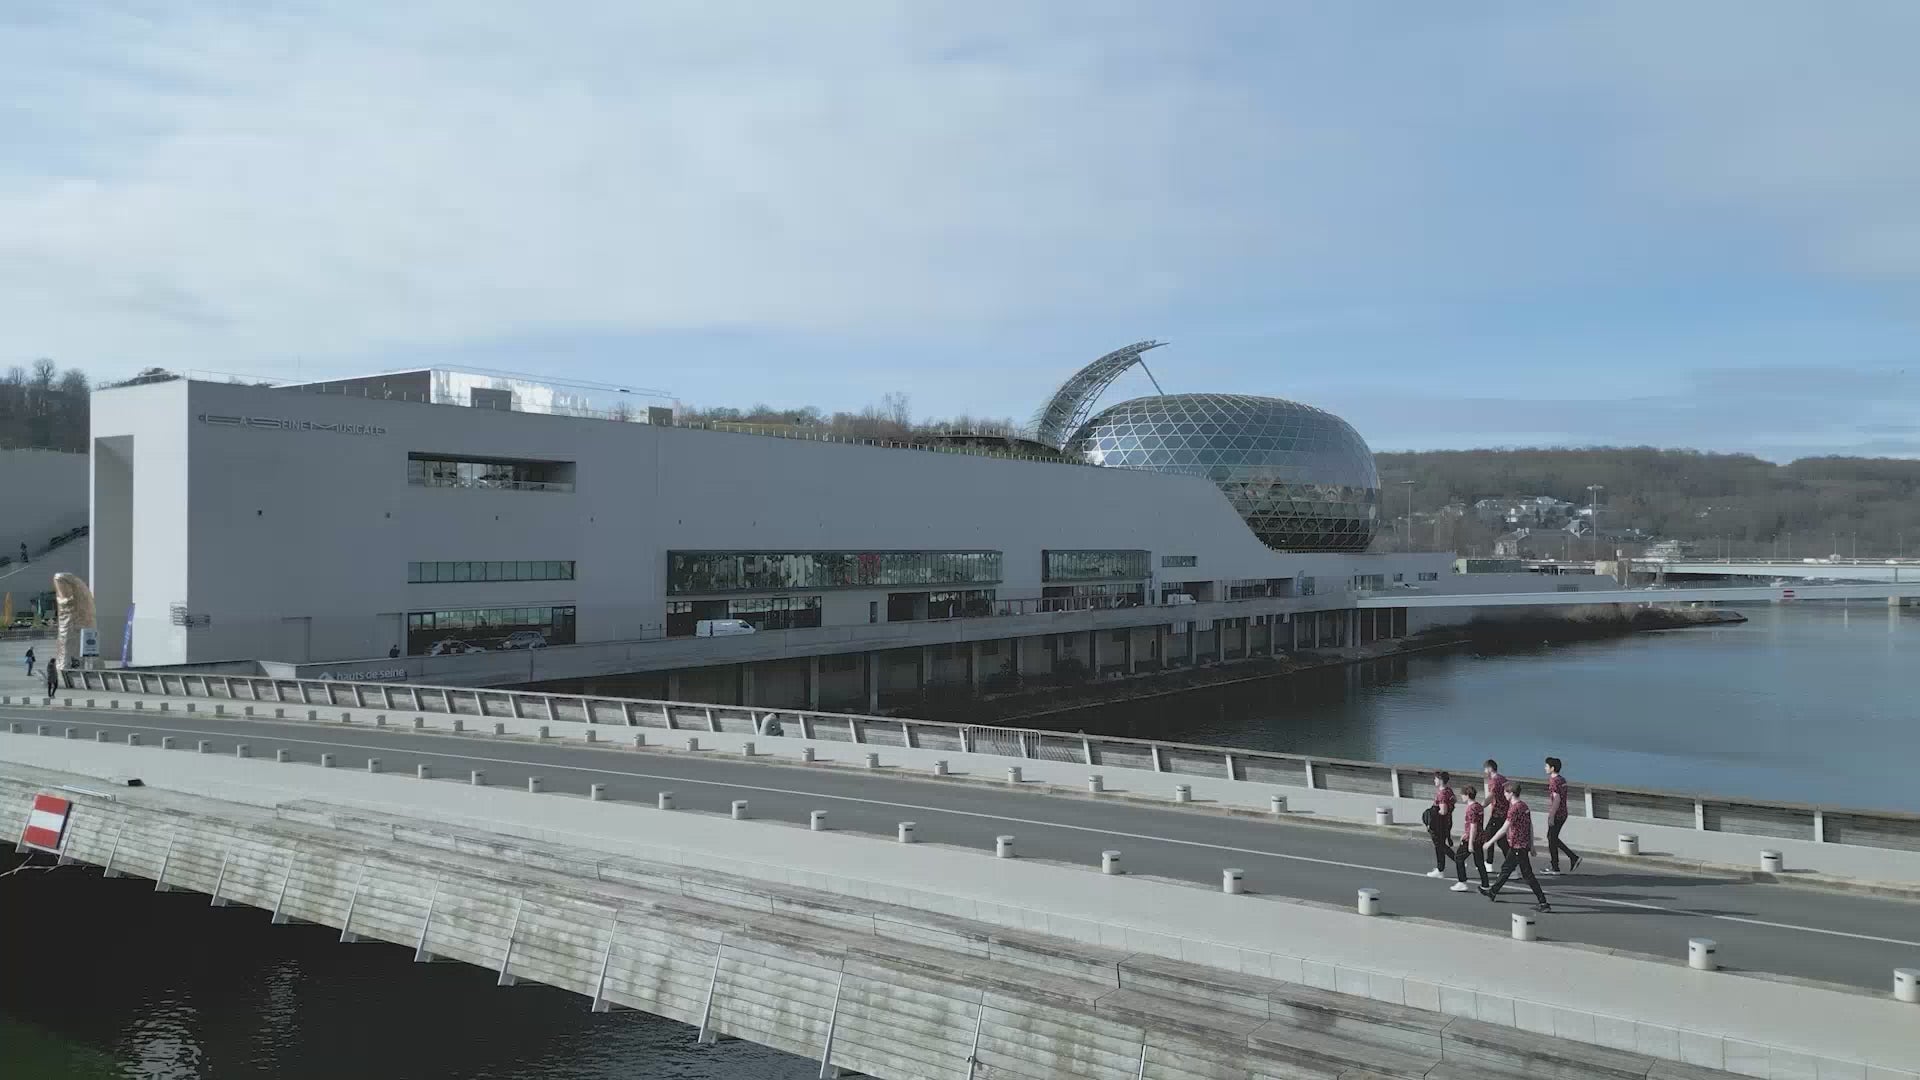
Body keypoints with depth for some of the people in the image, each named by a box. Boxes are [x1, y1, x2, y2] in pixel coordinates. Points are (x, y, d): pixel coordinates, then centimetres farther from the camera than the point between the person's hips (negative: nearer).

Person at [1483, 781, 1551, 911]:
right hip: (1524, 844, 10)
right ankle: (1493, 892, 35)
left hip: (1518, 847, -10)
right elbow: (1531, 826, 13)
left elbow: (1503, 829, -21)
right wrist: (1531, 845, 19)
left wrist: (1490, 842, -13)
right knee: (1506, 868, 21)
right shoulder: (1524, 805, 7)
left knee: (1527, 875, -4)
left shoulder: (1514, 809, -21)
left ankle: (1544, 903, -2)